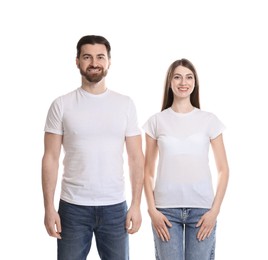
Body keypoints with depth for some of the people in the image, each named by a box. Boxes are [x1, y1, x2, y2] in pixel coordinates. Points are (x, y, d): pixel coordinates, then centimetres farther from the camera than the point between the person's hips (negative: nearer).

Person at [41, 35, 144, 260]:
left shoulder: (125, 104, 3)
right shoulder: (62, 105, 0)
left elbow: (136, 158, 4)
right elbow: (51, 159, 0)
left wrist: (136, 204, -2)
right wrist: (49, 207, -5)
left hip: (115, 207, 1)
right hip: (73, 207, -1)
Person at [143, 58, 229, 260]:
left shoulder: (209, 120, 4)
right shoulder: (156, 121, 3)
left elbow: (223, 169, 4)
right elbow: (148, 171, 6)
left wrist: (215, 209, -4)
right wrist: (152, 209, -2)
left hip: (202, 208, 0)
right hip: (166, 208, 0)